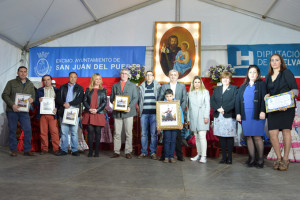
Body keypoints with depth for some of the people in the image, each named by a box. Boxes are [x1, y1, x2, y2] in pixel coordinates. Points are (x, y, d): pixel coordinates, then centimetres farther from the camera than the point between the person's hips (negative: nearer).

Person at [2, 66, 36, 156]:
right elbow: (4, 95, -1)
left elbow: (33, 95, 17)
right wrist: (12, 105, -14)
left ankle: (27, 150, 6)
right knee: (12, 130, 4)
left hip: (24, 111, 2)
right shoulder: (11, 83, 4)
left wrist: (32, 99, -9)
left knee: (28, 130, -4)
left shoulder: (30, 84, 14)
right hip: (12, 111, -2)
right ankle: (13, 150, 16)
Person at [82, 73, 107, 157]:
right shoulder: (88, 89, 12)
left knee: (97, 132, 0)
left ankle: (96, 151, 7)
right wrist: (89, 109, -10)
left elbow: (104, 102, 2)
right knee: (90, 131, -1)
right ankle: (90, 151, 5)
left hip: (99, 114, -1)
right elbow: (84, 100, 6)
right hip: (89, 114, 1)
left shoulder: (103, 90, 9)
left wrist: (97, 110, -11)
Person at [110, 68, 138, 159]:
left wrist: (130, 107, -12)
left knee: (128, 133, -1)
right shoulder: (115, 86, 18)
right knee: (117, 133, 2)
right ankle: (116, 151, 10)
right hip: (117, 112, 2)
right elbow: (111, 97, 16)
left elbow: (135, 98, 4)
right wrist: (113, 102, -8)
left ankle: (128, 152, 6)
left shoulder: (132, 86, 12)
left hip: (128, 112, -1)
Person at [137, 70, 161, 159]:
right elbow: (139, 99, 19)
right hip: (144, 113, 2)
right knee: (143, 133, 3)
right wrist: (140, 109, 10)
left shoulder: (158, 86, 8)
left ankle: (153, 152, 6)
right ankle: (143, 152, 12)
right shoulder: (141, 87, 13)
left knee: (153, 133, -2)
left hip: (154, 113, -2)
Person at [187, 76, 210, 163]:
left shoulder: (205, 92, 7)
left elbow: (207, 105, 1)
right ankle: (199, 155, 14)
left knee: (202, 136, -12)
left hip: (202, 117, -4)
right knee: (196, 137, 7)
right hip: (193, 118, 4)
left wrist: (206, 116, -9)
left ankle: (203, 156, -11)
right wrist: (188, 118, 11)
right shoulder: (190, 93, 16)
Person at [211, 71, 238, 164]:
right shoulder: (216, 89, 18)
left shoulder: (234, 89, 6)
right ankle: (224, 157, 12)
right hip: (218, 116, 4)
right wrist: (218, 108, -10)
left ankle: (229, 157, 7)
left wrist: (224, 109, -14)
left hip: (229, 116, -4)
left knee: (229, 137, -1)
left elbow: (234, 101, -8)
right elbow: (212, 100, 7)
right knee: (221, 137, 5)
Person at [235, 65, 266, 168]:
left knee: (257, 137, -5)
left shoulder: (261, 84, 6)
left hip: (257, 115, -3)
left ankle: (260, 159, 6)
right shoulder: (243, 86, 16)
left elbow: (264, 98, -3)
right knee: (248, 137, 4)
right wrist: (238, 113, 2)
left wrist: (262, 111, -14)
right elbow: (238, 100, 11)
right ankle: (251, 158, 11)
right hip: (245, 116, 4)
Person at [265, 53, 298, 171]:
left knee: (286, 131, -1)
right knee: (272, 133, -5)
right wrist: (267, 95, -2)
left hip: (286, 107, -4)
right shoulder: (268, 76, 15)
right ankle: (279, 158, 10)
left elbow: (295, 90, -4)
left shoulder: (286, 73, 1)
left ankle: (285, 159, 10)